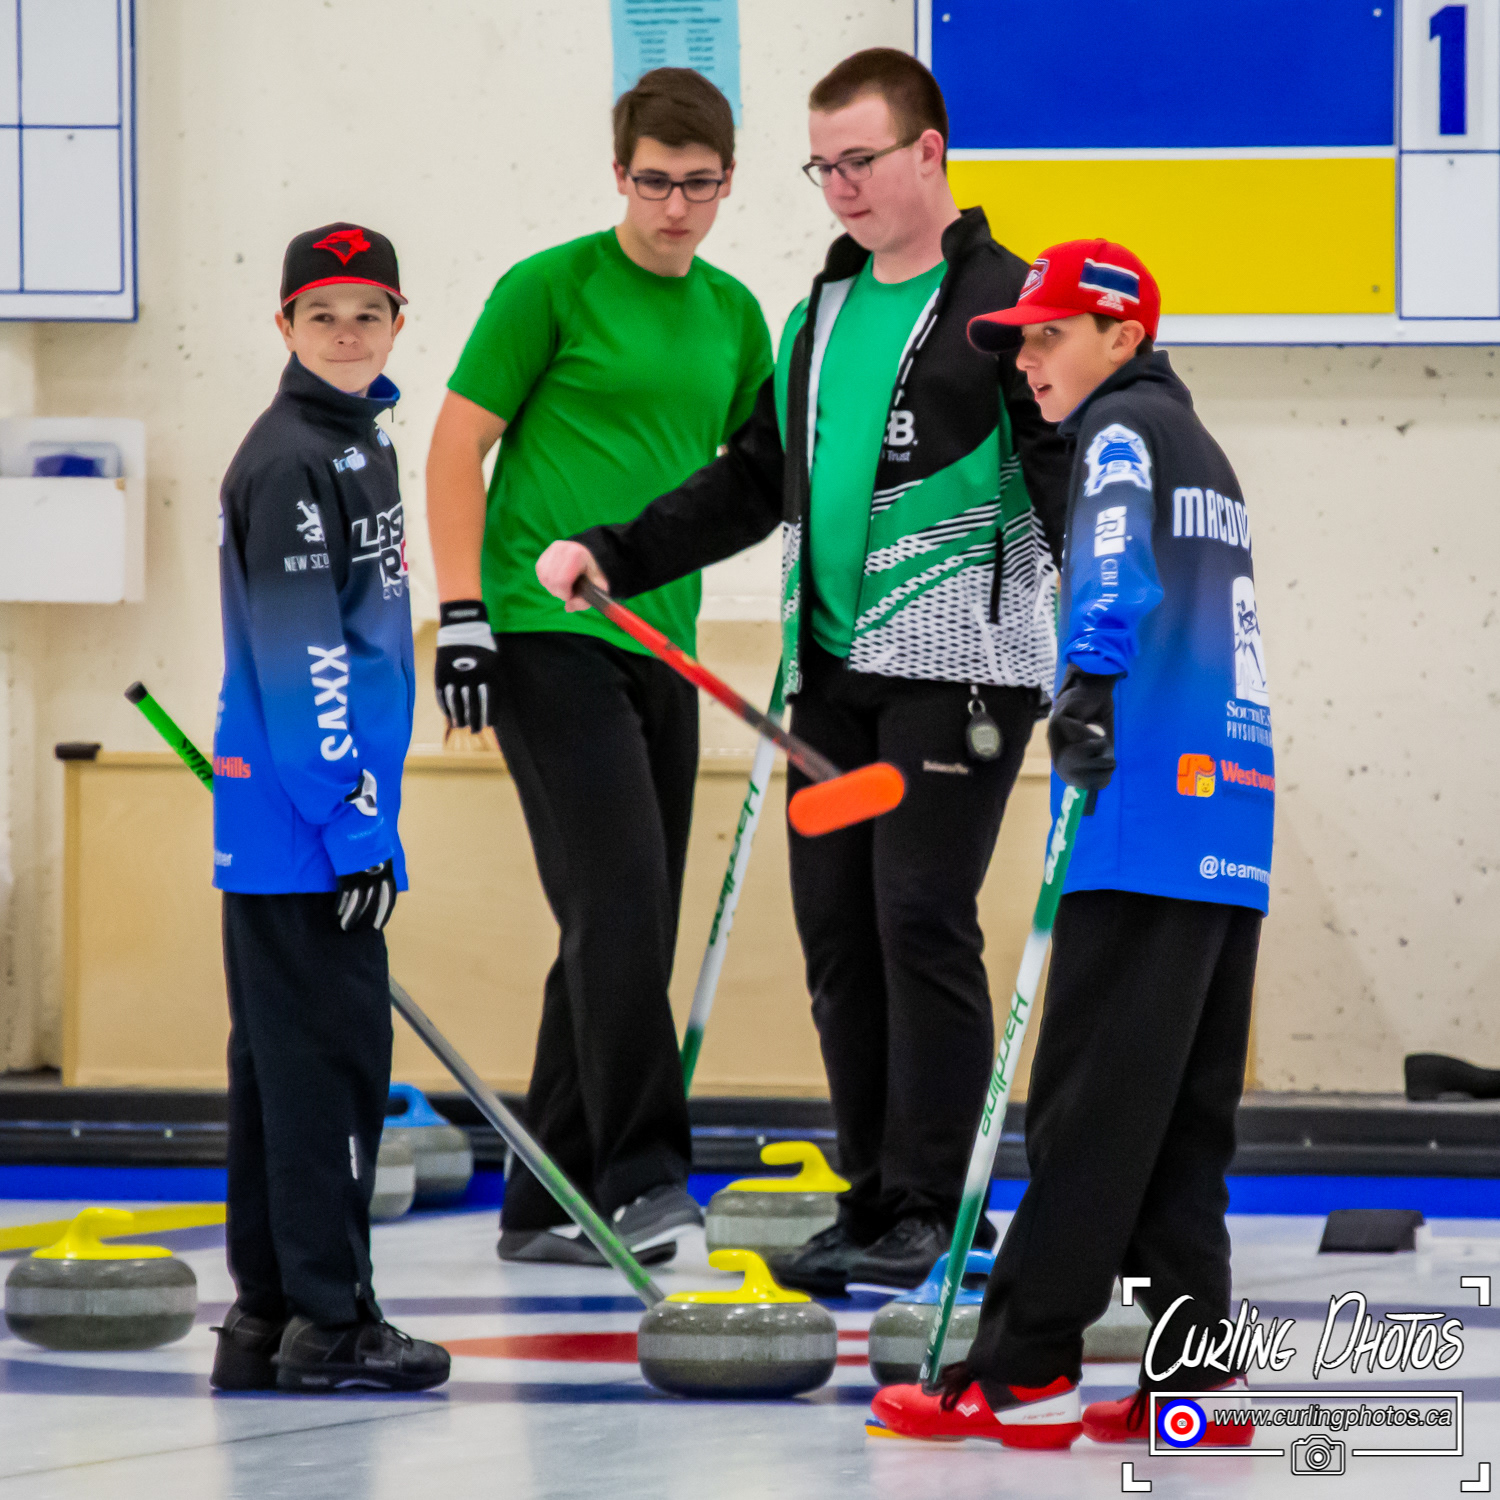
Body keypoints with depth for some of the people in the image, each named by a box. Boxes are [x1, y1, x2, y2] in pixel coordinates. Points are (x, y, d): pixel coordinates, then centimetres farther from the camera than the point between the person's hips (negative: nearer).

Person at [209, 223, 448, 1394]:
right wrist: (355, 822, -20)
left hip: (280, 815, 10)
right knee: (330, 1048, -6)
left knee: (282, 1059, 12)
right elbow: (300, 652, -18)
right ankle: (328, 1318, -3)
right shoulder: (290, 459, -14)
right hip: (300, 814, -10)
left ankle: (264, 1316, 17)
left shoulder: (357, 440, 16)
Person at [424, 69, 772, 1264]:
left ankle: (543, 1206, 13)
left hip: (660, 648, 7)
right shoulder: (551, 289, -4)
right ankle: (644, 1170, -17)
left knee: (624, 927, 7)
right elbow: (458, 449, -4)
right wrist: (462, 616, -11)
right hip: (548, 634, -7)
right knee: (619, 897, -17)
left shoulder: (734, 316, 13)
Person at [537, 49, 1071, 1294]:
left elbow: (1073, 479, -12)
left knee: (921, 918, -10)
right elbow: (757, 481, 22)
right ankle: (873, 1202, 12)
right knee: (837, 925, 5)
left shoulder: (1005, 302, -6)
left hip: (956, 671, -7)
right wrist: (614, 556, 12)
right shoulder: (824, 312, 17)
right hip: (834, 672, 7)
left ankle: (926, 1211, -4)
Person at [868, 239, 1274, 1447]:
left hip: (1154, 814, -9)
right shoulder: (1202, 452, 26)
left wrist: (1089, 688, -35)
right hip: (1233, 817, 9)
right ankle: (1196, 1372, 5)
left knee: (1092, 1100, -9)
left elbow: (1117, 568, -22)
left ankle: (1022, 1374, -10)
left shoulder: (1125, 431, -2)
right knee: (1186, 1114, 8)